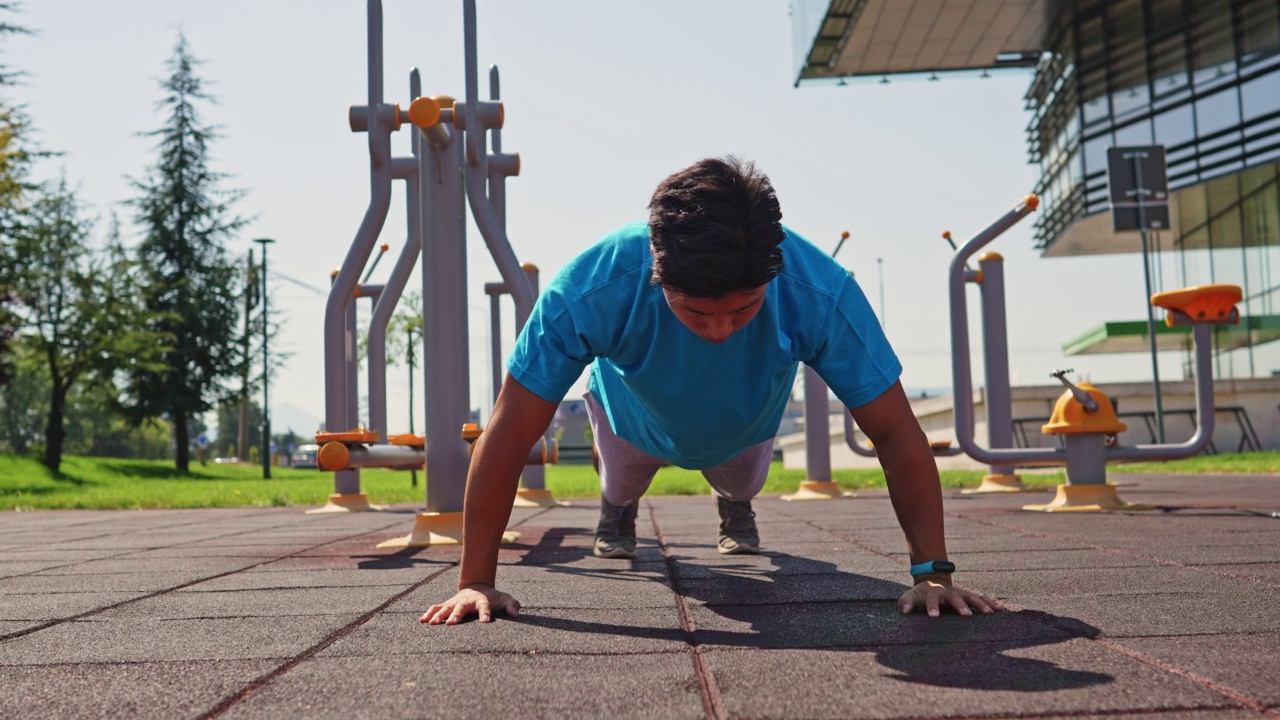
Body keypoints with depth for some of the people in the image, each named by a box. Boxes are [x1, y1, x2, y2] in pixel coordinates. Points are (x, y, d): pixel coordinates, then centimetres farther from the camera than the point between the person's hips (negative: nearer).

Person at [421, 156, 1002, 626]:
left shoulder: (820, 293, -45)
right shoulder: (592, 289, -47)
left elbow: (897, 434, -34)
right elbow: (509, 435, -38)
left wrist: (932, 571, -37)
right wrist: (476, 581, -36)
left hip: (746, 426, 1)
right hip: (635, 419, 0)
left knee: (742, 486, 32)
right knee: (621, 485, 32)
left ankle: (735, 507, 68)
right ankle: (617, 509, 67)